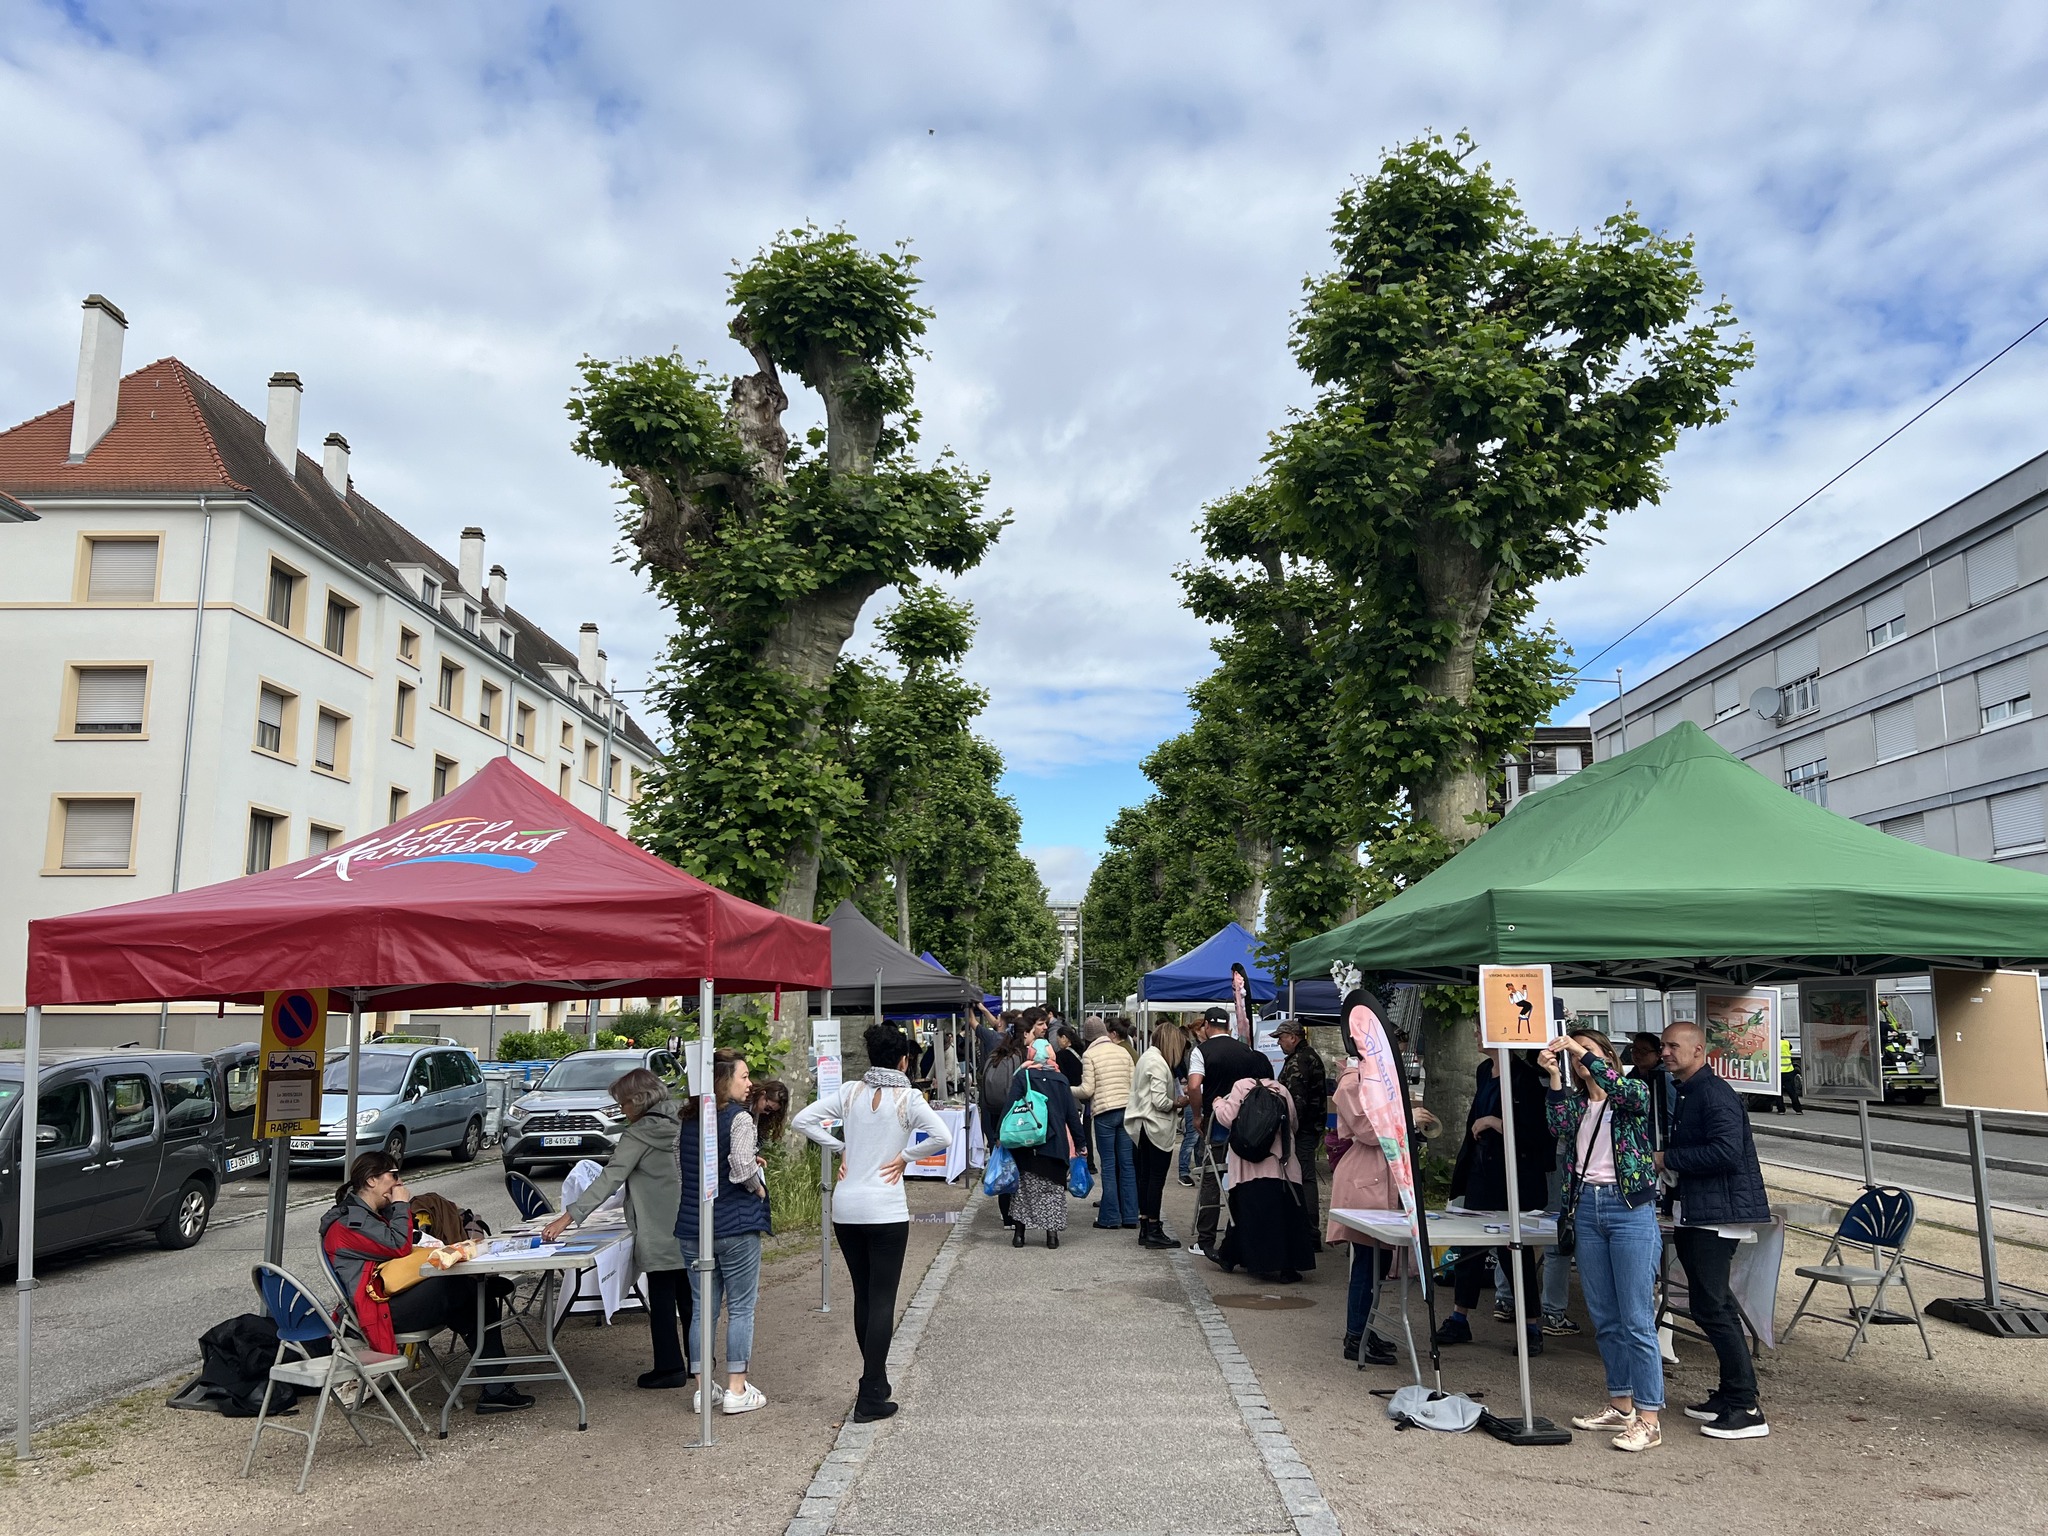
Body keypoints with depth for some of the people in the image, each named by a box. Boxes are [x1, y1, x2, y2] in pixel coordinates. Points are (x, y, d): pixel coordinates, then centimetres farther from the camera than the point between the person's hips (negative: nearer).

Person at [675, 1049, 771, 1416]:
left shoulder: (688, 1120, 8)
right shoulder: (739, 1118, -14)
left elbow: (679, 1168, 14)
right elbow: (742, 1168, -26)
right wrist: (758, 1187, -7)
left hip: (692, 1226, 6)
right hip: (735, 1225, -6)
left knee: (702, 1308, 12)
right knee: (741, 1308, 5)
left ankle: (702, 1388, 17)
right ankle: (737, 1390, 8)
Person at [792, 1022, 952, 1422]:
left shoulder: (850, 1092, 3)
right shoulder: (907, 1098, -8)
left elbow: (803, 1119, 1)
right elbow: (942, 1136, -21)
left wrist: (840, 1149, 5)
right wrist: (905, 1156, -7)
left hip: (845, 1209, 4)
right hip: (886, 1212, -4)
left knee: (863, 1296, 17)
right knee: (882, 1300, 1)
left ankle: (875, 1382, 27)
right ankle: (871, 1398, 0)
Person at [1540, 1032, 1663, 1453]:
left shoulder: (1635, 1092, 1)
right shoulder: (1576, 1101, 13)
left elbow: (1626, 1092, -24)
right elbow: (1560, 1127, -9)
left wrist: (1585, 1052, -26)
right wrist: (1554, 1076, -18)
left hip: (1630, 1209, -6)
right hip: (1587, 1208, 6)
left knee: (1636, 1319, -6)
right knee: (1604, 1319, 12)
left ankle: (1649, 1419, -2)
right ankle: (1621, 1405, 23)